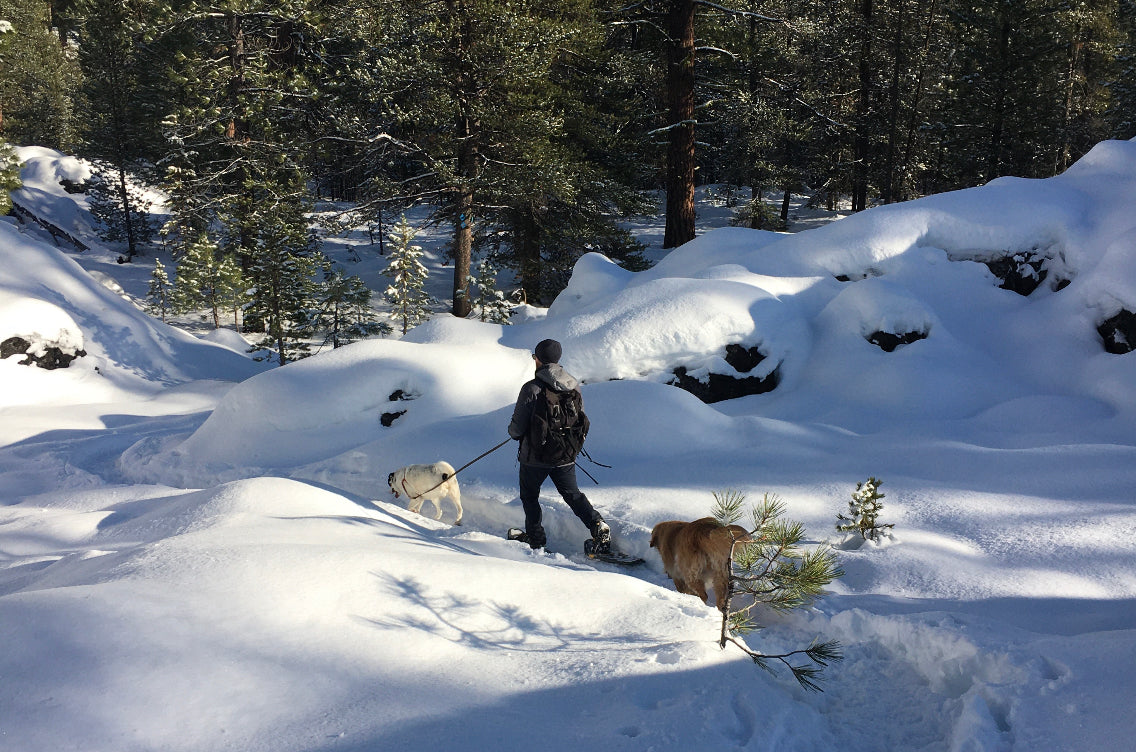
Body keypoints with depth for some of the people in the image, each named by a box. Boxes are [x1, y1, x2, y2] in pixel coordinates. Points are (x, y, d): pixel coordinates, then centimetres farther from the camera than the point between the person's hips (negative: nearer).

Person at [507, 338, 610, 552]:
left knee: (529, 496, 18)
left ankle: (535, 537, 24)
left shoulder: (531, 388, -20)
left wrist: (513, 432, 9)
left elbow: (517, 427, -15)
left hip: (535, 456, -4)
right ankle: (598, 527, 0)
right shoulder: (574, 386, -3)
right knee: (573, 494, 18)